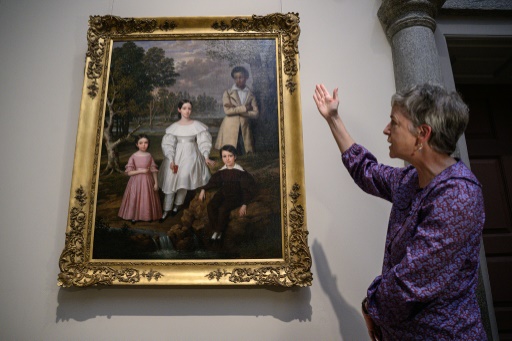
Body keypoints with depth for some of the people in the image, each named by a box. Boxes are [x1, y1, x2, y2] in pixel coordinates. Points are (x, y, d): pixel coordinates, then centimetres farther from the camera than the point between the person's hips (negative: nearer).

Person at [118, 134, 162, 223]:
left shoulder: (149, 156, -3)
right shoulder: (133, 156, -9)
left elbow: (154, 170, 1)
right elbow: (129, 172, -10)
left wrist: (156, 183, -3)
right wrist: (141, 171, -20)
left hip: (147, 181, 2)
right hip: (136, 181, -1)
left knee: (147, 199, 10)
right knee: (135, 199, 7)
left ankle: (148, 216, 28)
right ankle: (134, 216, 26)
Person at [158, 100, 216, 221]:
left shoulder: (197, 125, -1)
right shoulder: (174, 127, 2)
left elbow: (203, 142, -2)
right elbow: (168, 144, 0)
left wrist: (206, 157, -14)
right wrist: (171, 160, -12)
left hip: (191, 155, -1)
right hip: (176, 156, 2)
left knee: (184, 179, -15)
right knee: (170, 181, -1)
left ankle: (177, 205, 9)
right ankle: (166, 210, 12)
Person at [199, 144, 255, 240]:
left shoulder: (240, 172, -13)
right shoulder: (222, 171, 2)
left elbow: (247, 189, -11)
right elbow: (214, 181, 16)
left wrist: (244, 205, -18)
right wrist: (203, 189, 2)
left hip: (235, 196, -5)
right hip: (223, 193, 5)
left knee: (223, 209, -28)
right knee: (210, 206, -19)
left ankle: (219, 230, -3)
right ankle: (215, 229, -3)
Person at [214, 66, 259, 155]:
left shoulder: (250, 95, 12)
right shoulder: (228, 93, 6)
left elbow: (256, 113, -1)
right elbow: (227, 111, -9)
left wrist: (236, 109, -6)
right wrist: (244, 108, -8)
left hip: (244, 131, 2)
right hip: (229, 130, -2)